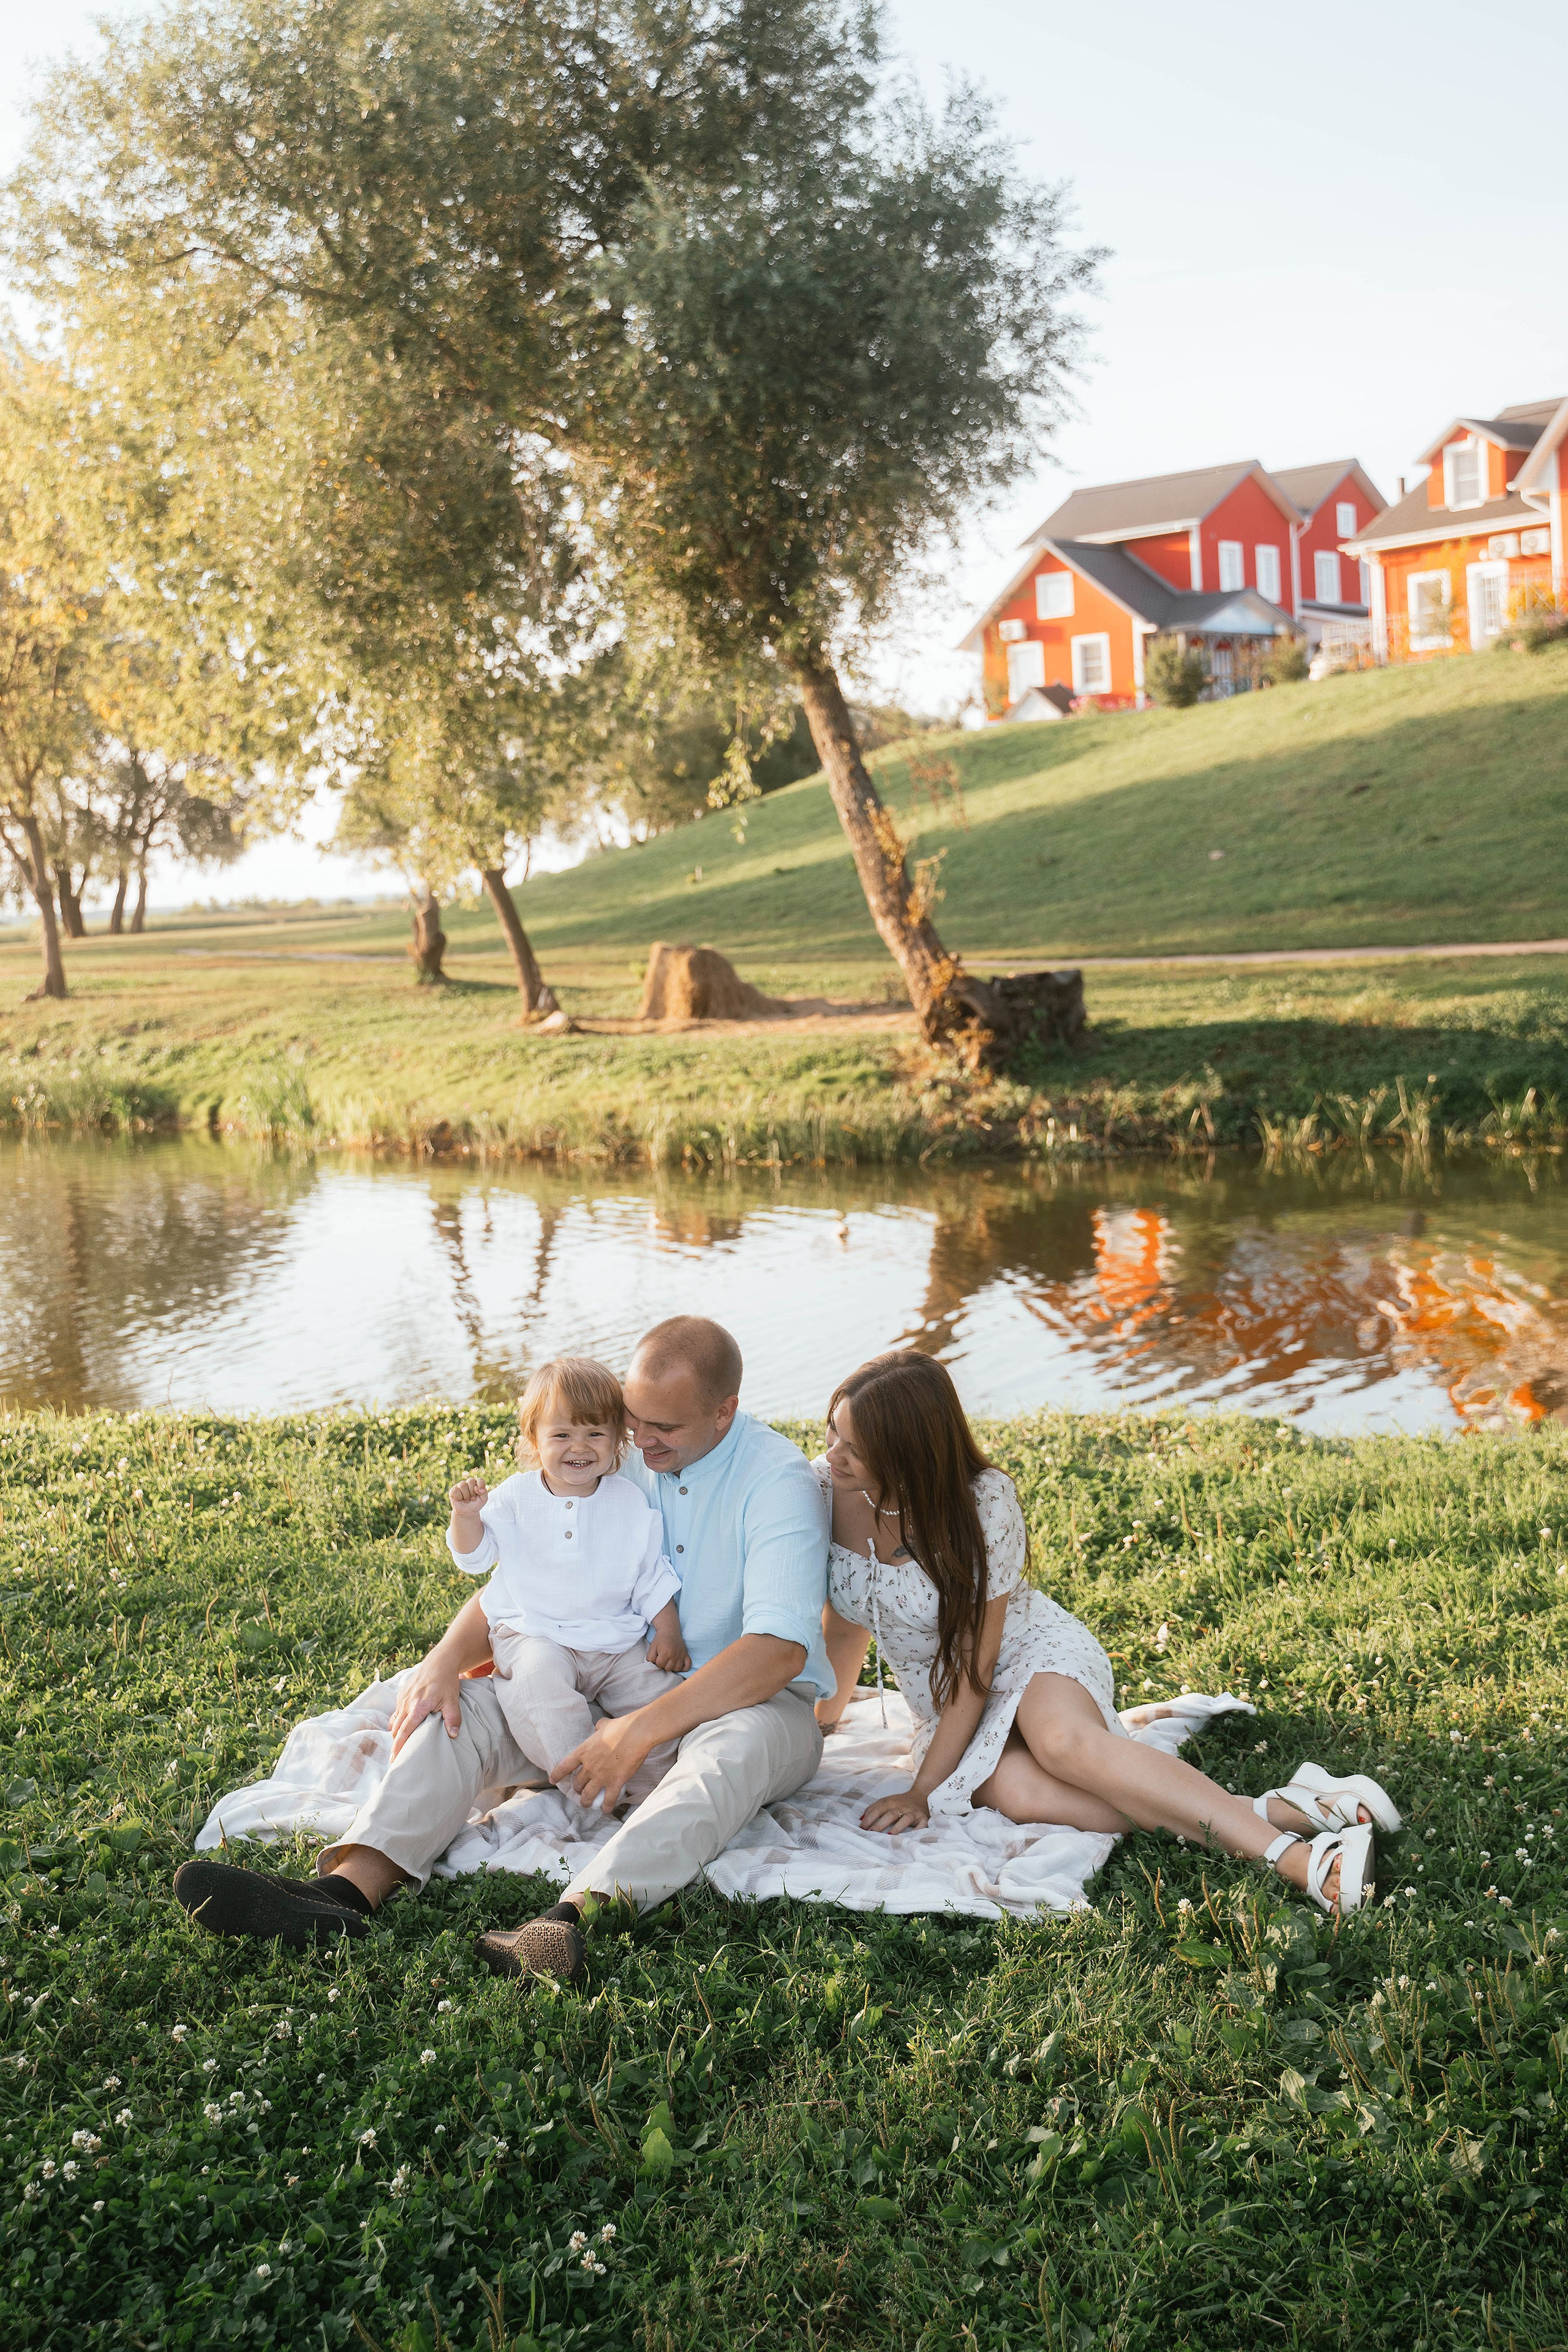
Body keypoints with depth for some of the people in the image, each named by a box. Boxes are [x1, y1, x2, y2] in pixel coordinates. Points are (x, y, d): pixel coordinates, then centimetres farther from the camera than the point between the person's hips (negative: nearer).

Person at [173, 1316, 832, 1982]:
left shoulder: (779, 1482, -15)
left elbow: (780, 1650, -25)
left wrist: (641, 1732, -30)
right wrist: (443, 1663, -13)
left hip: (750, 1701, -5)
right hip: (616, 1690, 5)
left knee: (736, 1744, -40)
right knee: (462, 1708, -15)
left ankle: (574, 1918, -60)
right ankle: (344, 1890, -36)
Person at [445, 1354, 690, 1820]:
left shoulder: (632, 1503, 4)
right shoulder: (515, 1498, 1)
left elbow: (652, 1577, 9)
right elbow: (474, 1557, 2)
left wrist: (668, 1633, 0)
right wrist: (466, 1515, -16)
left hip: (617, 1641, 2)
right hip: (534, 1636, -2)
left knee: (663, 1693, -17)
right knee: (538, 1682, -33)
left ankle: (650, 1793, 0)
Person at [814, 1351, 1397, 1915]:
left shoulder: (981, 1505, -24)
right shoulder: (824, 1488, -12)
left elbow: (976, 1666, -18)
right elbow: (845, 1617, 7)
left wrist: (923, 1790, -17)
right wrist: (823, 1723, 16)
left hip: (1035, 1654, -3)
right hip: (944, 1700, 4)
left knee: (1061, 1742, -41)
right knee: (1021, 1794, -32)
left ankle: (1296, 1857, -44)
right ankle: (1278, 1810, -34)